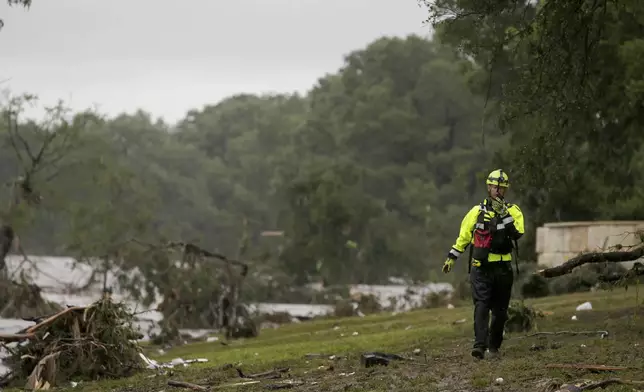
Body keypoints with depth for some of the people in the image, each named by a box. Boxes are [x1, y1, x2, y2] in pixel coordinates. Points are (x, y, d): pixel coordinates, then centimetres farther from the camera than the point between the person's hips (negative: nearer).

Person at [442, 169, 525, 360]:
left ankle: (494, 346, 22)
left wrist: (504, 213, -22)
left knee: (500, 310, 8)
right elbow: (463, 236, 14)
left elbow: (517, 233, -15)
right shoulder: (477, 211, 5)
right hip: (481, 267, -1)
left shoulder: (513, 211, 3)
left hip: (503, 268, 1)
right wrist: (451, 257, 14)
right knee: (481, 305, -15)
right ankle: (480, 345, -24)